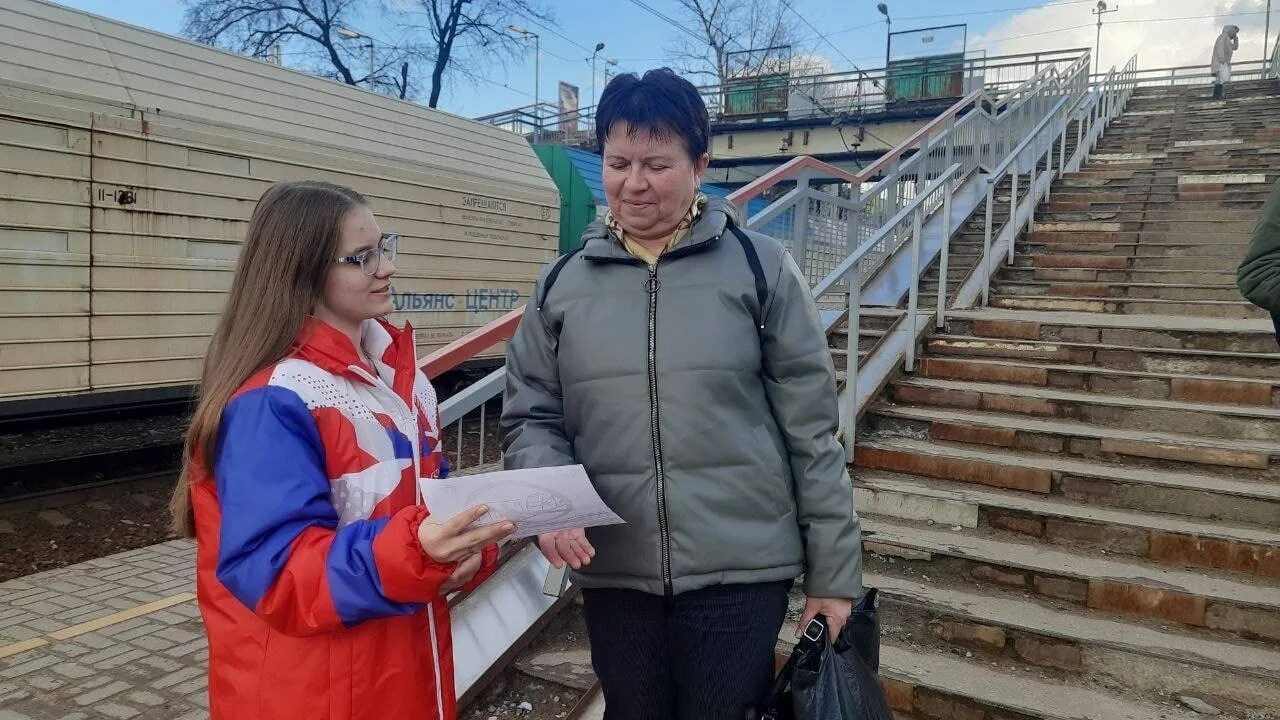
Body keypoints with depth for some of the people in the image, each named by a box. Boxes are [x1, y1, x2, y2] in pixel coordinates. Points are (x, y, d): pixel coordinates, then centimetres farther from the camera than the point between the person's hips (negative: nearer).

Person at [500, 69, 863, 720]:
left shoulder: (760, 268, -4)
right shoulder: (562, 284, 4)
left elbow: (811, 431, -3)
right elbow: (529, 417, 8)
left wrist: (833, 572, -2)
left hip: (740, 573, -2)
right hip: (611, 575, 3)